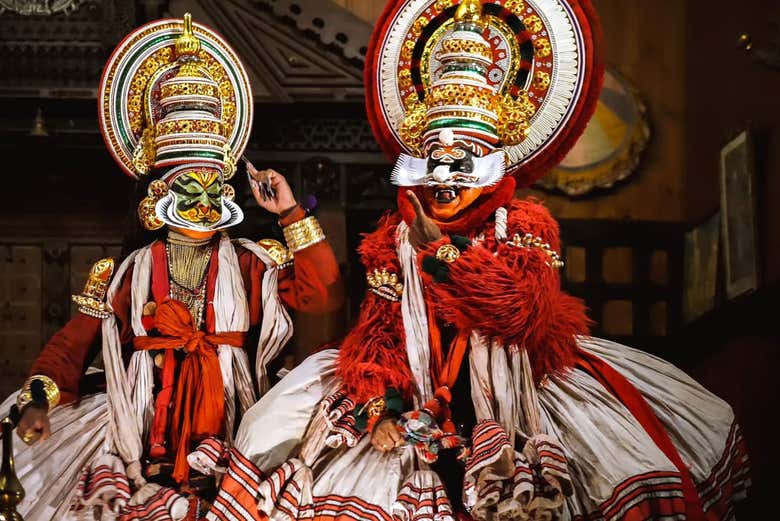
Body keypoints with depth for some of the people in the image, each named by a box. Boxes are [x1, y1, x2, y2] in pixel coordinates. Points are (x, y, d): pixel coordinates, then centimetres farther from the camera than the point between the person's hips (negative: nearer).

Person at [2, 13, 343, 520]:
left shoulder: (253, 265, 12)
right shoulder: (128, 274, 12)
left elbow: (323, 295, 0)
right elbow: (74, 343, 7)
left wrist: (292, 213, 0)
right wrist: (41, 396, -11)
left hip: (232, 435, -1)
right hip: (144, 435, 1)